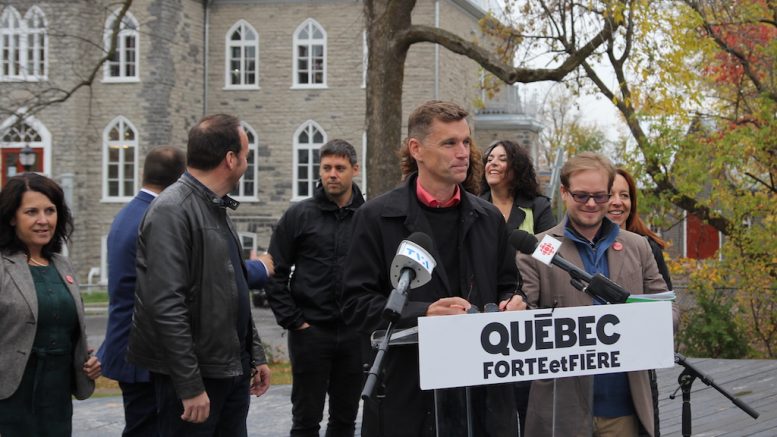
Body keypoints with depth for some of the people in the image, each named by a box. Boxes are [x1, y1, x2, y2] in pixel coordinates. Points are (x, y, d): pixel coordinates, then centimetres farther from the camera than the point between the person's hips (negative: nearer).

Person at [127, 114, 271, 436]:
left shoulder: (217, 209, 15)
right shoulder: (172, 211, -15)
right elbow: (167, 306, -22)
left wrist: (255, 355, 19)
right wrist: (190, 386, -23)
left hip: (233, 370, 9)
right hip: (194, 374, -9)